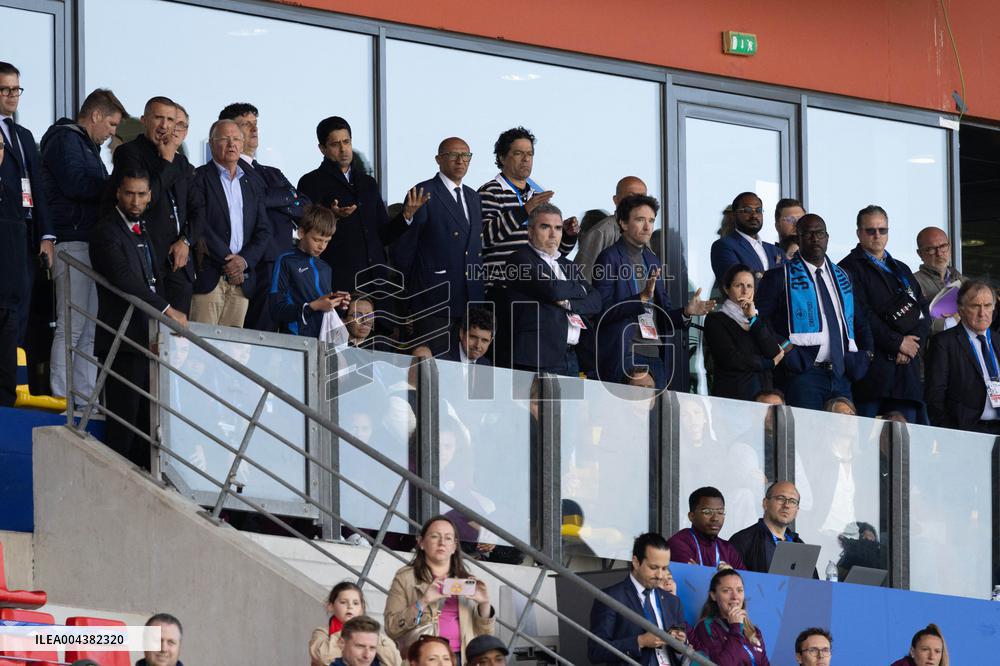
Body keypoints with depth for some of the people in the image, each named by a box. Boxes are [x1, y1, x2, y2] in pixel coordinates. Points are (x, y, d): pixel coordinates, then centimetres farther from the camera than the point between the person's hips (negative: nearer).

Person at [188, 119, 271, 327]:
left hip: (241, 281, 5)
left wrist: (244, 260, -6)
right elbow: (200, 226, -8)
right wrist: (228, 260, -12)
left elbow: (263, 232, 13)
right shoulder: (199, 178, 2)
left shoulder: (252, 186, 19)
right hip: (209, 277, -5)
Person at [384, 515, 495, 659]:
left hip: (462, 657, 2)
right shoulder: (405, 578, 10)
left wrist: (484, 605, 0)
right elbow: (391, 628, -1)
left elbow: (485, 635, 17)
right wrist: (422, 603, -12)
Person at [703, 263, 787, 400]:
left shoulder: (759, 319, 17)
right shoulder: (715, 320, 1)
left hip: (763, 393, 4)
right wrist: (770, 363, 2)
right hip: (732, 394, -4)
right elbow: (730, 360, -10)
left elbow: (774, 353, 1)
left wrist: (753, 318, -3)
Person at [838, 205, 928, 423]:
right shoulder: (850, 268, 2)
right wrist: (897, 342, -10)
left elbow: (924, 312, 15)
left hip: (906, 370, 6)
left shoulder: (902, 270, 24)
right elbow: (861, 315, -10)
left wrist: (913, 344, -4)